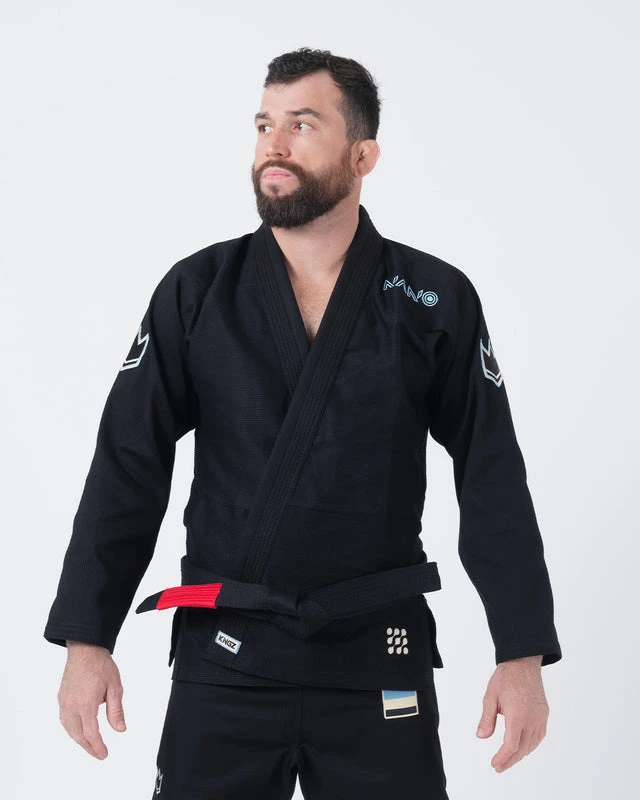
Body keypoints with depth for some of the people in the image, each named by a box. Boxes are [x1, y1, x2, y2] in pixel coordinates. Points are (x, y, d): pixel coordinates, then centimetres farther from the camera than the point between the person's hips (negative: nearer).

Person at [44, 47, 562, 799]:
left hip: (378, 665, 0)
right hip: (222, 661, 1)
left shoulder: (435, 300, -1)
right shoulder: (196, 292, 1)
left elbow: (494, 482, 0)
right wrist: (86, 639, -6)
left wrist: (522, 655, -5)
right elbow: (128, 468, 0)